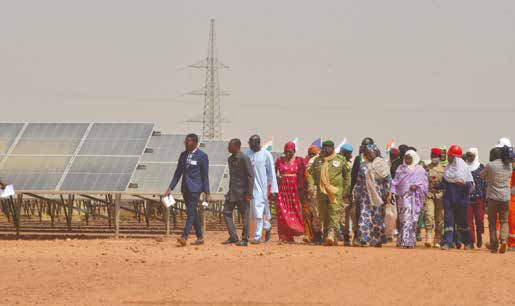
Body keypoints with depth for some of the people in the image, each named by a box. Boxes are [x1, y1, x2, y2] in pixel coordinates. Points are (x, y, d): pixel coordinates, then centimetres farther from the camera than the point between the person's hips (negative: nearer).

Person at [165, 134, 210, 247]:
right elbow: (178, 173, 14)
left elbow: (205, 176, -5)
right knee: (193, 213, 10)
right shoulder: (183, 155, 11)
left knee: (190, 212, -14)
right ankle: (200, 237, 18)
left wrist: (206, 193, -7)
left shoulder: (202, 156, -6)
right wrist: (170, 188, 8)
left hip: (195, 188, -7)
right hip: (185, 188, 7)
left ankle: (184, 237, -22)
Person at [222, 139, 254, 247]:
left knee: (244, 216, 0)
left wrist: (249, 193, -18)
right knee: (226, 212, 3)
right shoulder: (230, 159, 13)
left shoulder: (244, 159, -12)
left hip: (242, 192, -8)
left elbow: (250, 176, -15)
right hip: (232, 192, 8)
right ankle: (233, 237, 8)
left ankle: (244, 240, 6)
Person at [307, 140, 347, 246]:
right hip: (321, 191, 4)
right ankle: (326, 235, 16)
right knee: (323, 214, 7)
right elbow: (311, 174, 14)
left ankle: (332, 232, -24)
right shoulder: (318, 160, 13)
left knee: (334, 213, -16)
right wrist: (311, 186, -1)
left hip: (335, 191, -4)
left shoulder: (340, 160, 4)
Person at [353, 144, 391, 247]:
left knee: (378, 217, 1)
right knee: (364, 215, -9)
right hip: (365, 195, 2)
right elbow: (359, 181, 15)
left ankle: (378, 240, 9)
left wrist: (386, 194, -8)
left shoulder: (382, 164, 2)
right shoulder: (363, 166, 12)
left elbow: (388, 180, -1)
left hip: (378, 195, -2)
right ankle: (363, 239, -12)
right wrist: (357, 194, 10)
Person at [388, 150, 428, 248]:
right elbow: (395, 182, 13)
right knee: (403, 219, -3)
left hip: (414, 198, -2)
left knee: (411, 219, -8)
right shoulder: (400, 168, 16)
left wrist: (417, 186, -14)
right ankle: (402, 240, -2)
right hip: (402, 197, 2)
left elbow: (424, 183, 5)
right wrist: (391, 193, 3)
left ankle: (409, 241, -9)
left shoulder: (420, 170, 9)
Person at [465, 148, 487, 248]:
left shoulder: (481, 167, 5)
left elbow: (485, 183, 4)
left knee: (479, 218, -3)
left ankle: (479, 236, 22)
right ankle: (471, 240, 1)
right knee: (469, 220, -4)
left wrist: (485, 198, 0)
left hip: (479, 197, -1)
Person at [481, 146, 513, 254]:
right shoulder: (509, 165, 3)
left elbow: (482, 176, 8)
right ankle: (504, 239, -16)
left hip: (493, 197, -2)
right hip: (505, 198, 2)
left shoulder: (490, 165, -7)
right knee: (504, 221, 9)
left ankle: (494, 245, 4)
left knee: (492, 222, 7)